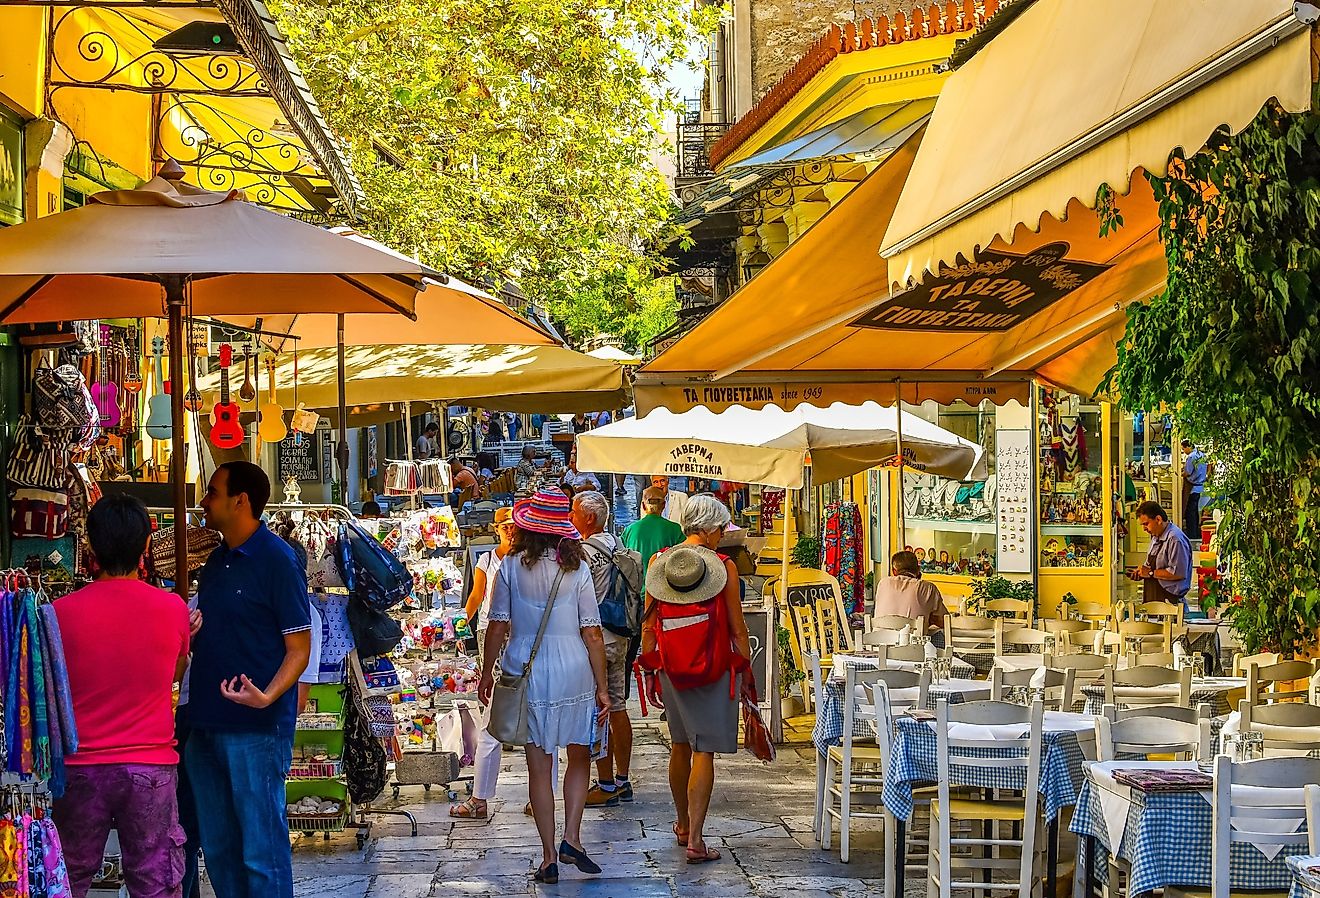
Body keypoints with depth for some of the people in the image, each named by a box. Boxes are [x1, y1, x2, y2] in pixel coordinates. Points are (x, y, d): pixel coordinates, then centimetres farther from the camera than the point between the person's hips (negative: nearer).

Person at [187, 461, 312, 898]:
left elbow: (299, 647, -12)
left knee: (261, 849, -4)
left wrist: (267, 696, -28)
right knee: (218, 847, 14)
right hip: (207, 723, 8)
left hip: (256, 728, -8)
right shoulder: (216, 562, 14)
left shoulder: (277, 560, -10)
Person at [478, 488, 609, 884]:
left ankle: (549, 857, 9)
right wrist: (602, 687, 2)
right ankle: (571, 838, 5)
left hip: (527, 673, 0)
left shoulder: (511, 566, -4)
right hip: (574, 673, 0)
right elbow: (592, 633, -4)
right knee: (579, 758, 18)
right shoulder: (576, 569, -4)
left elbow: (498, 626, -1)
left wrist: (486, 673, 12)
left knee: (538, 766, 7)